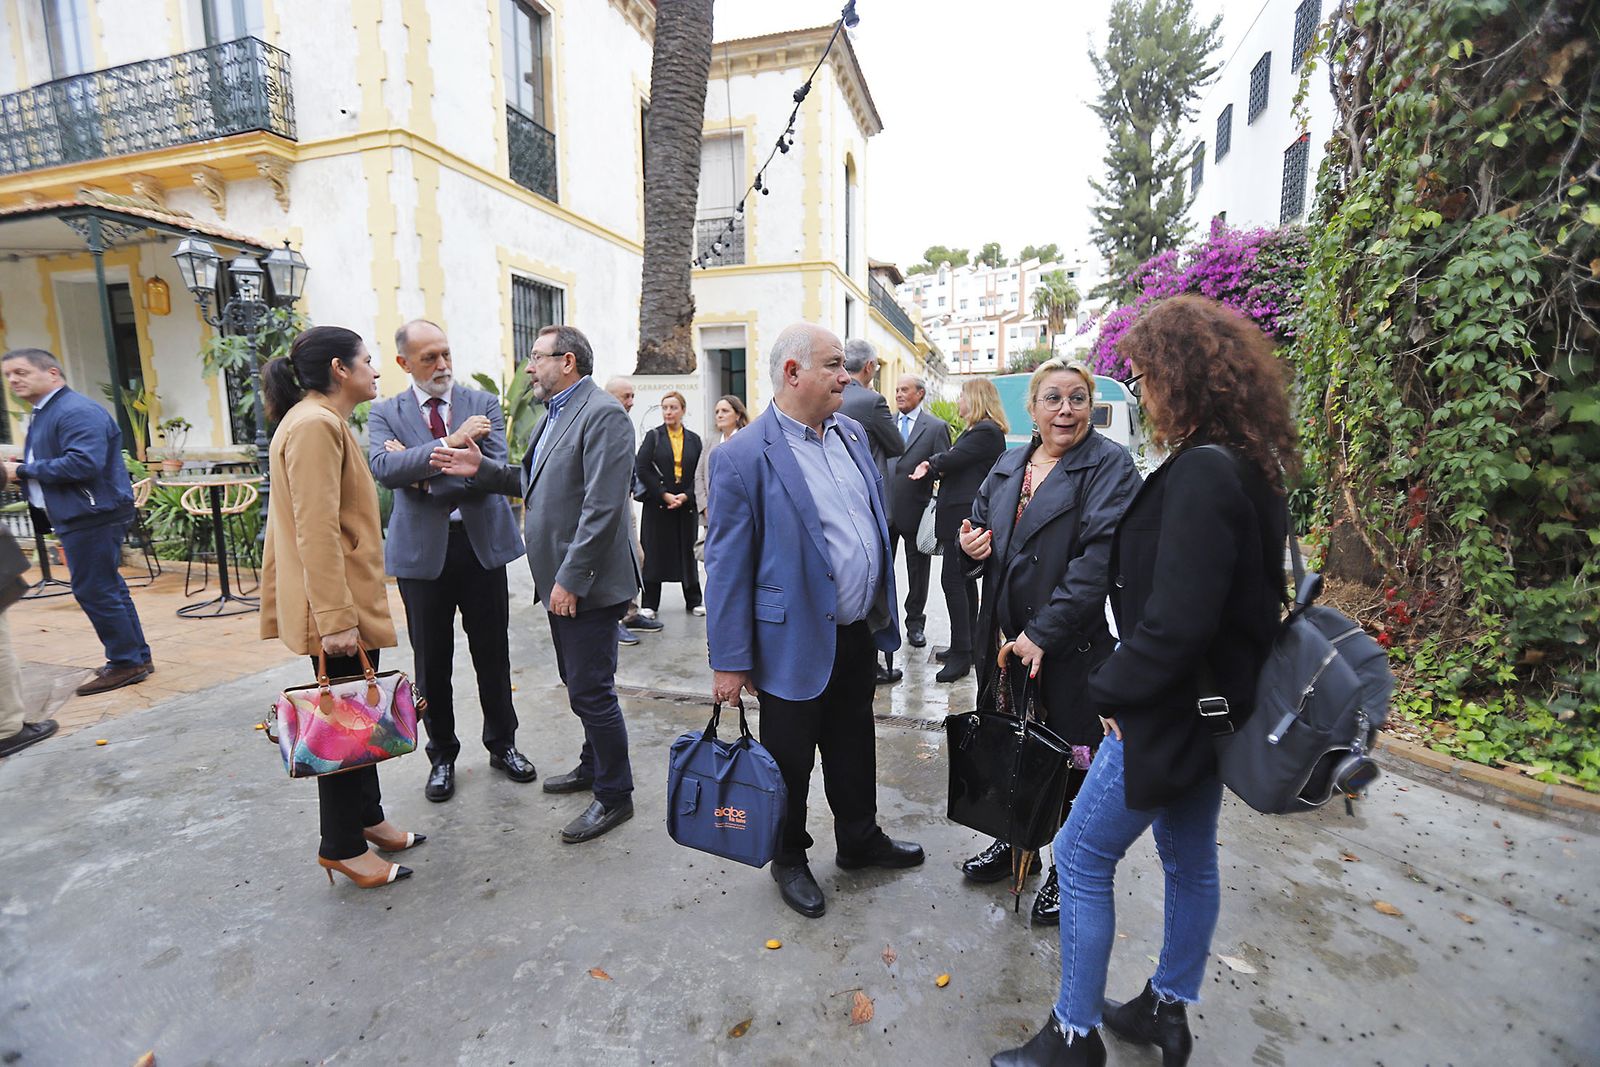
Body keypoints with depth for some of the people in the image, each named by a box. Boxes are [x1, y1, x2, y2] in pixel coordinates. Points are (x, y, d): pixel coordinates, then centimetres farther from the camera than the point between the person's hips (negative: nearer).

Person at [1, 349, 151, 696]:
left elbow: (83, 463, -26)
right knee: (107, 589, 14)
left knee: (94, 590, -6)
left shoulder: (77, 412, -15)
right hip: (78, 515, 11)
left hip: (92, 515, -11)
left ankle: (127, 661, 3)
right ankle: (136, 657, 22)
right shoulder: (43, 414, 18)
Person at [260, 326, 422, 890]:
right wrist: (334, 619, -25)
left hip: (352, 602, 10)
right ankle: (342, 847, 19)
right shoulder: (314, 425, -17)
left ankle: (367, 818, 33)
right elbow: (316, 532, -24)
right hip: (338, 608, -10)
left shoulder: (325, 421, 15)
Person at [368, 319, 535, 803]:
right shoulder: (385, 413, 3)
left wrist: (424, 475, -13)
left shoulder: (482, 402, 2)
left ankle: (502, 744, 30)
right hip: (422, 549, 0)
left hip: (482, 543, 0)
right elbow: (385, 469, -17)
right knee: (431, 662, 11)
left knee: (493, 654, 11)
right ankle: (442, 755, 30)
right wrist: (449, 442, -23)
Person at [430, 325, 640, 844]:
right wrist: (482, 469, 5)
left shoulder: (602, 414, -16)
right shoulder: (554, 414, 17)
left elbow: (602, 506, -23)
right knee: (580, 684, 21)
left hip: (586, 583, -10)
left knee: (591, 691, -1)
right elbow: (532, 480, 20)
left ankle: (614, 796, 16)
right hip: (559, 580, 10)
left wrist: (571, 579, -22)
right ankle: (594, 766, 40)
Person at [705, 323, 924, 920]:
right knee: (791, 759, 15)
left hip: (859, 633, 7)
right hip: (797, 644, -6)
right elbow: (726, 566, -16)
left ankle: (860, 840, 47)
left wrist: (884, 612, 15)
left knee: (855, 747, 24)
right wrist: (730, 662, -14)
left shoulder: (852, 433, 5)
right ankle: (789, 859, 40)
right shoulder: (743, 457, -18)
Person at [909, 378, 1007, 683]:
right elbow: (952, 462, 12)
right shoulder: (979, 430, 19)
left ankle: (961, 653, -5)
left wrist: (929, 463, 4)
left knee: (953, 580, -10)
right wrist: (931, 468, -8)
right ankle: (968, 644, 25)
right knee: (965, 580, 15)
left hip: (965, 517, -11)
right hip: (961, 514, 11)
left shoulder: (986, 432, -14)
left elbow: (950, 459, -18)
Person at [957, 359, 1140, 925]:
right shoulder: (1007, 466, 9)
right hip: (1004, 637, 6)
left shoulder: (1109, 465, -10)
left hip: (1071, 643, -6)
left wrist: (1043, 633, -24)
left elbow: (1100, 557, -20)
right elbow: (981, 522, 21)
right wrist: (971, 542, -4)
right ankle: (1016, 843, 43)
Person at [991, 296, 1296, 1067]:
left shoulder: (1201, 473, -25)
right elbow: (1243, 596, 12)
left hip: (1167, 711, -9)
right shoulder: (1247, 468, 6)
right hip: (1211, 700, 10)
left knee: (1081, 856, 6)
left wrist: (1110, 689, -13)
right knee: (1190, 859, 22)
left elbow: (1174, 622, -28)